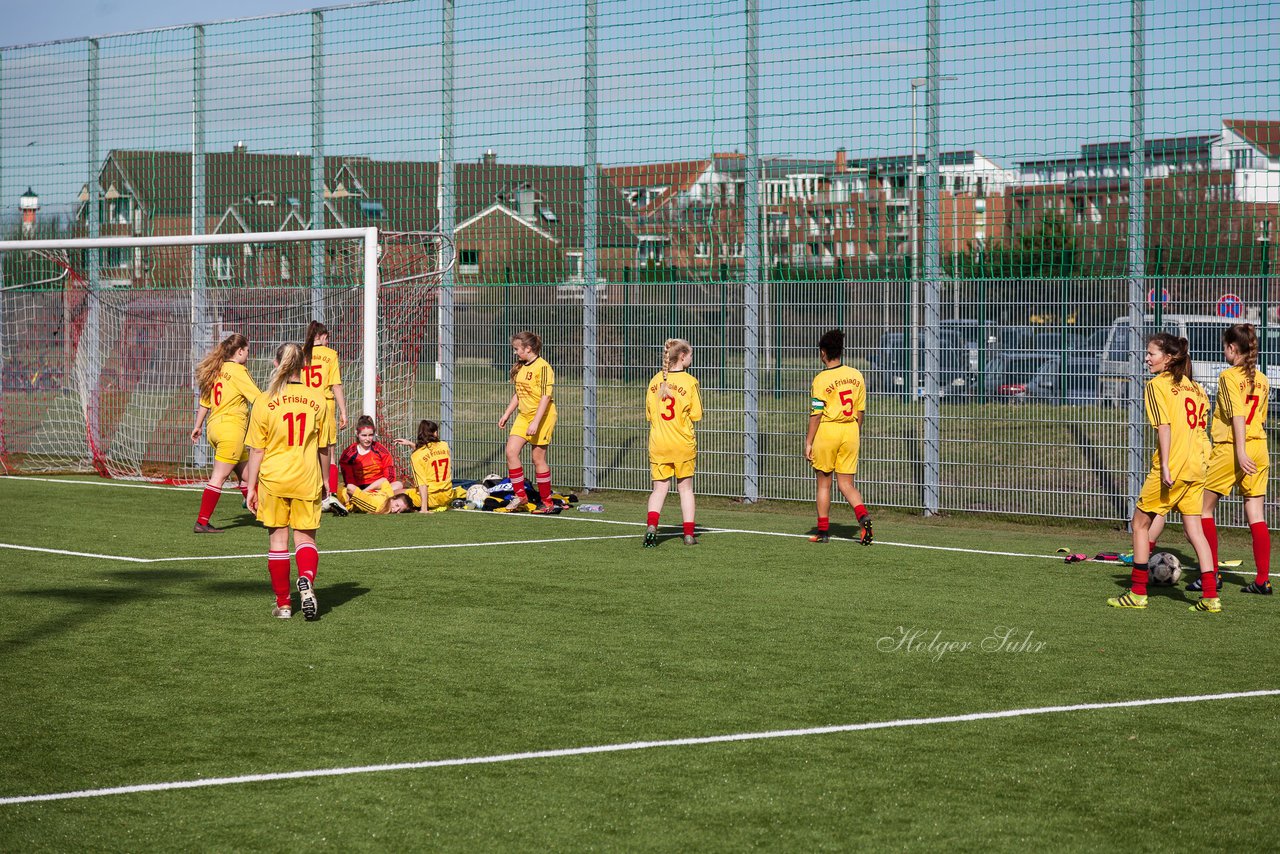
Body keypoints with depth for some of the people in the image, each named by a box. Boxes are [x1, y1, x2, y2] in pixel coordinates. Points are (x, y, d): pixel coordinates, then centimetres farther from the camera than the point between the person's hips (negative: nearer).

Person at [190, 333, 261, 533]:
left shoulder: (216, 370, 14)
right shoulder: (237, 370, -10)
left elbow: (204, 403, 19)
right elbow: (258, 398, -10)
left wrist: (197, 426, 27)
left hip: (215, 426, 9)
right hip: (231, 428, -9)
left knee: (246, 473, 16)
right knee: (219, 476, -6)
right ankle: (202, 522, -6)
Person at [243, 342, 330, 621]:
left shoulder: (264, 402, -5)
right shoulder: (317, 398, -1)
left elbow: (257, 451, -3)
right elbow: (324, 448, 6)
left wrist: (252, 487, 5)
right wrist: (325, 480, 19)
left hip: (273, 478, -1)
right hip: (307, 479, 1)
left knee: (277, 540, 9)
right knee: (305, 538, 9)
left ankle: (283, 603, 13)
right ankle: (307, 580, -20)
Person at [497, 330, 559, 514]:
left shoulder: (542, 367, -16)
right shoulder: (520, 368, 11)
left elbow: (545, 397, -21)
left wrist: (535, 423, -25)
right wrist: (507, 414, 18)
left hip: (542, 416, -8)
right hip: (523, 416, 8)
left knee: (538, 458, -3)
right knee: (511, 451, -5)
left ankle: (546, 502, 9)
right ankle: (520, 496, 3)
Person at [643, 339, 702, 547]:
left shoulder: (655, 381, 3)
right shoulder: (689, 382, -9)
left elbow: (649, 414, 9)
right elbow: (696, 415, -5)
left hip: (658, 444, 3)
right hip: (683, 444, -2)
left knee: (659, 488, 6)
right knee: (685, 488, 10)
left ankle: (651, 525, -16)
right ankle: (689, 534, 11)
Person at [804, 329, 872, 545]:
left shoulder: (821, 379, -11)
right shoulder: (856, 375, 4)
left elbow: (816, 414, -11)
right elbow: (861, 409, 10)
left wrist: (808, 442, -5)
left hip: (827, 431, -4)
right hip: (850, 432, 4)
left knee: (823, 483, 10)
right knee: (846, 484, 7)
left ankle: (823, 530, 16)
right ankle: (863, 515, -19)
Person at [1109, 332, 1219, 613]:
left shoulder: (1158, 384, -6)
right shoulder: (1196, 387, 14)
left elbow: (1164, 426, -15)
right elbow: (1201, 427, 15)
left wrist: (1165, 466, -19)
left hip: (1171, 467, -7)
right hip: (1196, 468, 7)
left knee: (1140, 523, 7)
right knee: (1194, 528, 8)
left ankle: (1137, 592, 8)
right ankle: (1211, 597, 1)